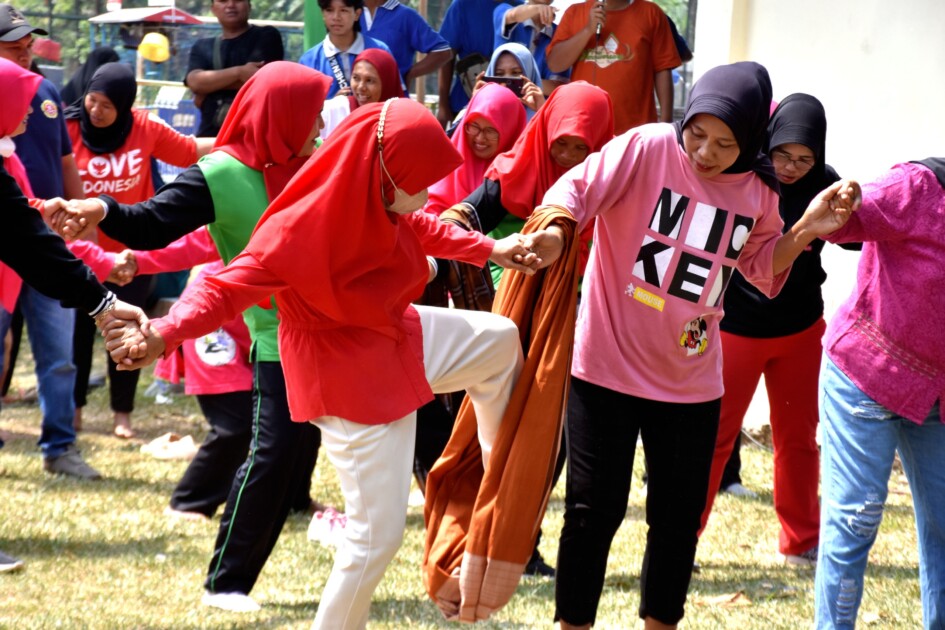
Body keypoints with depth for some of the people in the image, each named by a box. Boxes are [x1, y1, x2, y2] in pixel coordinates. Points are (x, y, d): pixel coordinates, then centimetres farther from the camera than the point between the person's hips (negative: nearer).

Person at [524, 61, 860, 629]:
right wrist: (553, 232, -41)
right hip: (609, 365, -4)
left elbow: (763, 268, 13)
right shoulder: (648, 148, -14)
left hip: (692, 381, 4)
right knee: (595, 509, 1)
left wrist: (806, 231, -4)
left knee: (678, 517, 12)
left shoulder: (758, 192, 0)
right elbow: (578, 188, -20)